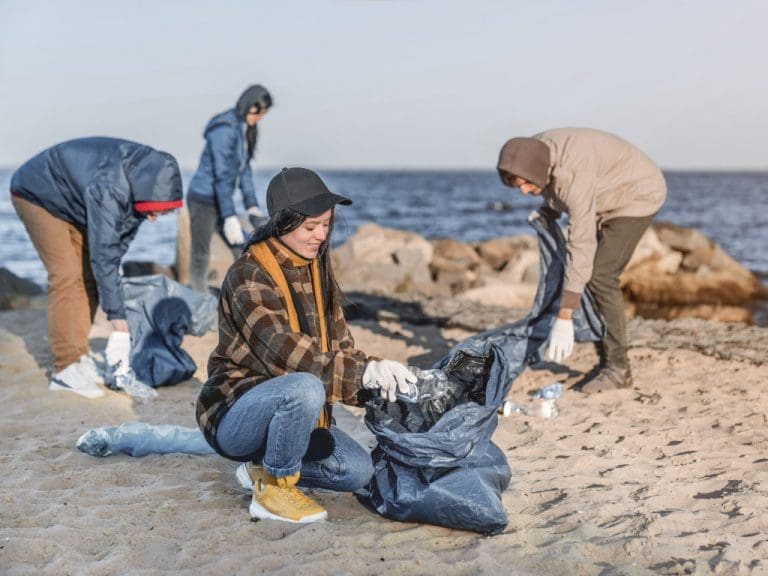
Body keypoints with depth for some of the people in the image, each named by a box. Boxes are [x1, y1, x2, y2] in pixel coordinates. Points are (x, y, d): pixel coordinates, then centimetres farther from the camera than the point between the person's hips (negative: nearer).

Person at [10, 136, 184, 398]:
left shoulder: (145, 176, -18)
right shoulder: (108, 190, -41)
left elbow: (122, 234, -2)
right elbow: (103, 256, -40)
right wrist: (120, 328, -39)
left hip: (72, 201, 8)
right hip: (37, 194, -8)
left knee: (88, 274, 1)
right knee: (66, 276, -17)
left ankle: (78, 355, 9)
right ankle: (65, 369, -14)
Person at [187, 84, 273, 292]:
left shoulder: (245, 129, 6)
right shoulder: (225, 129, -20)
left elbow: (244, 169, 14)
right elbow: (222, 175, -24)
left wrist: (252, 205, 11)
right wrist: (230, 217, -25)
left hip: (219, 200, 9)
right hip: (203, 200, -9)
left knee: (243, 252, 8)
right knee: (200, 257, -1)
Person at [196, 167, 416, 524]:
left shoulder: (318, 270, 6)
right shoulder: (248, 276, -19)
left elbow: (340, 345, 3)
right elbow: (287, 355, -31)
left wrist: (379, 377, -17)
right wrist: (365, 373, -38)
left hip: (291, 411, 7)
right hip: (234, 415, -7)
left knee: (358, 470, -12)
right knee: (305, 388, -36)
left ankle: (264, 469, 11)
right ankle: (273, 490, -14)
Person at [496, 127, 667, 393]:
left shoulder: (574, 174, -38)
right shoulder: (533, 153, -14)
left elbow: (581, 246, -40)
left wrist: (564, 318, -40)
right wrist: (548, 210, -5)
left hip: (638, 195, -9)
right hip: (609, 199, 9)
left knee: (600, 276, -19)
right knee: (588, 274, 1)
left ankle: (618, 368, -11)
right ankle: (606, 362, 8)